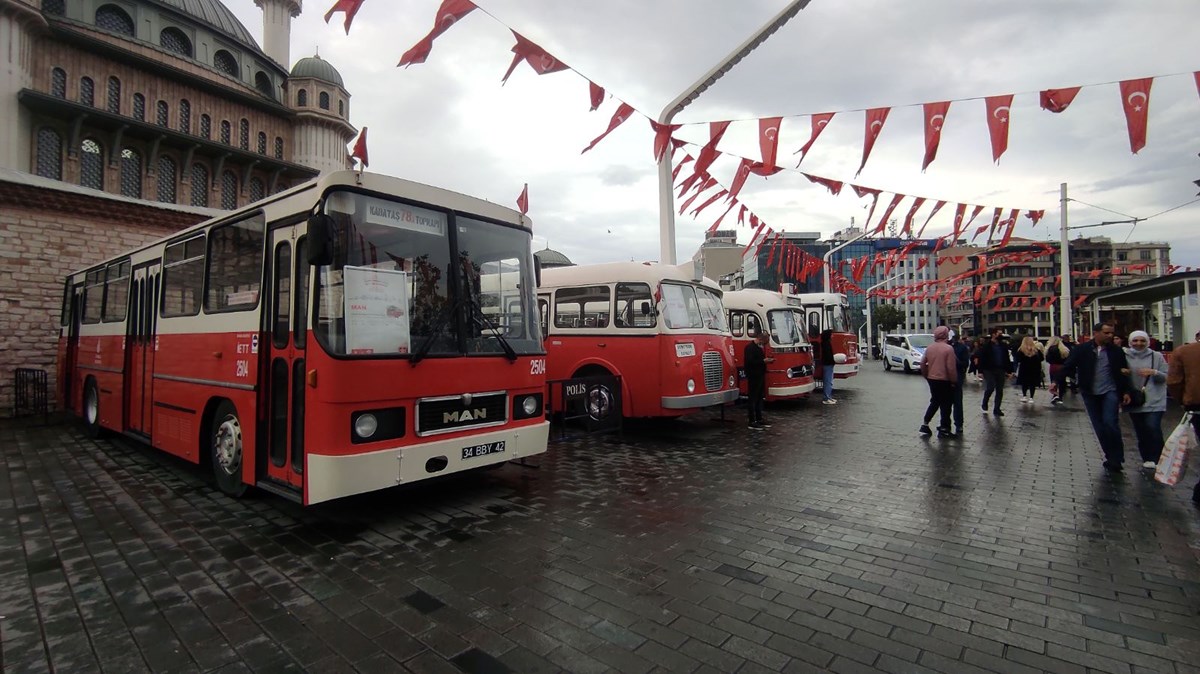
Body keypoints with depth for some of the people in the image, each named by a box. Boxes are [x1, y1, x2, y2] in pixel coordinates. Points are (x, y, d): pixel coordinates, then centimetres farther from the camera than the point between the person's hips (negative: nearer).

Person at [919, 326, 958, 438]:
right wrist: (954, 381, -8)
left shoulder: (929, 348, 4)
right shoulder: (948, 348, -15)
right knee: (946, 405, 5)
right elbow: (951, 368, -18)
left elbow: (923, 364, 7)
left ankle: (925, 425, 17)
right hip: (944, 381, -6)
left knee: (934, 402, 19)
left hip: (932, 379, 6)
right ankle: (943, 430, 9)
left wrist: (927, 376, 17)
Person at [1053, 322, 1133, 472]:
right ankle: (1111, 458, 22)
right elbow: (1068, 367, -7)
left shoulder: (1116, 351, 2)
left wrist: (1126, 391, 4)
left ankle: (1115, 459, 2)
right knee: (1099, 427, 7)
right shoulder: (1082, 349, -4)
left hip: (1110, 392, 0)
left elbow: (1124, 371, 8)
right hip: (1090, 394, 0)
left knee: (1110, 423, -12)